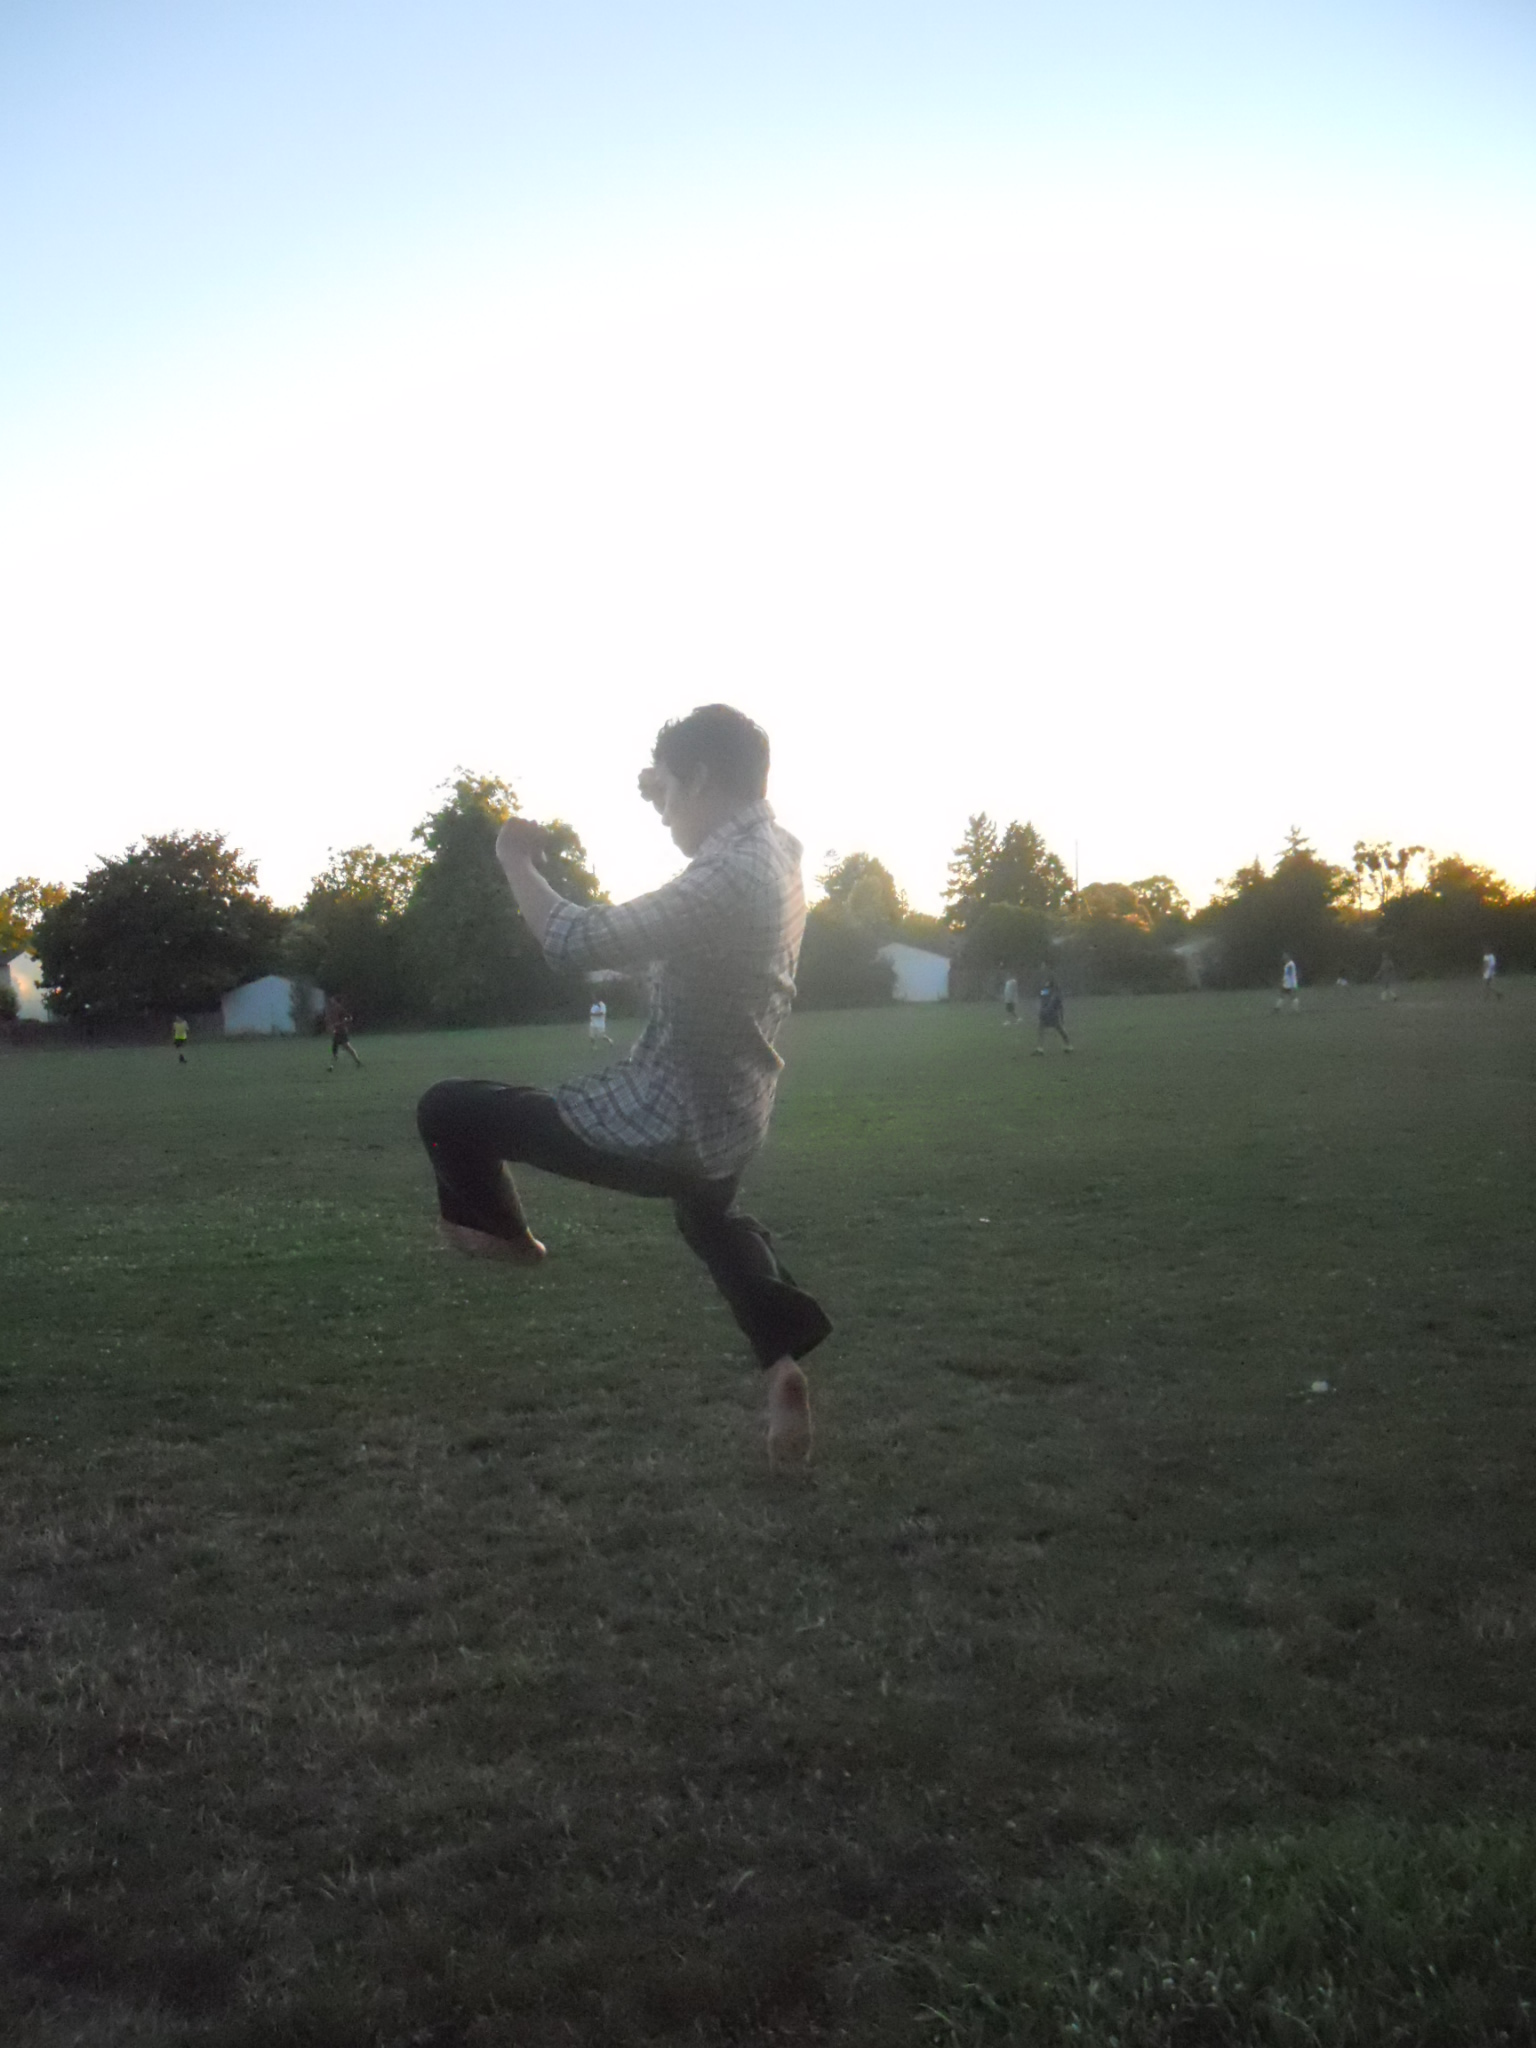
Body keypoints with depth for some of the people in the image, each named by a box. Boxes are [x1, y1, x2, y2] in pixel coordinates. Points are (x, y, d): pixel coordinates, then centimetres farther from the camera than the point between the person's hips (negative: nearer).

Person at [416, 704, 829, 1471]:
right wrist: (667, 794, 11)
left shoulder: (725, 880, -29)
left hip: (662, 1127, -10)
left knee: (446, 1110, -1)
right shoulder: (772, 848, 1)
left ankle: (495, 1229, 27)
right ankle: (784, 1361, 26)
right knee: (710, 1216, 41)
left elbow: (576, 940, -31)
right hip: (729, 1121, 10)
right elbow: (715, 813, 27)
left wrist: (515, 862, -15)